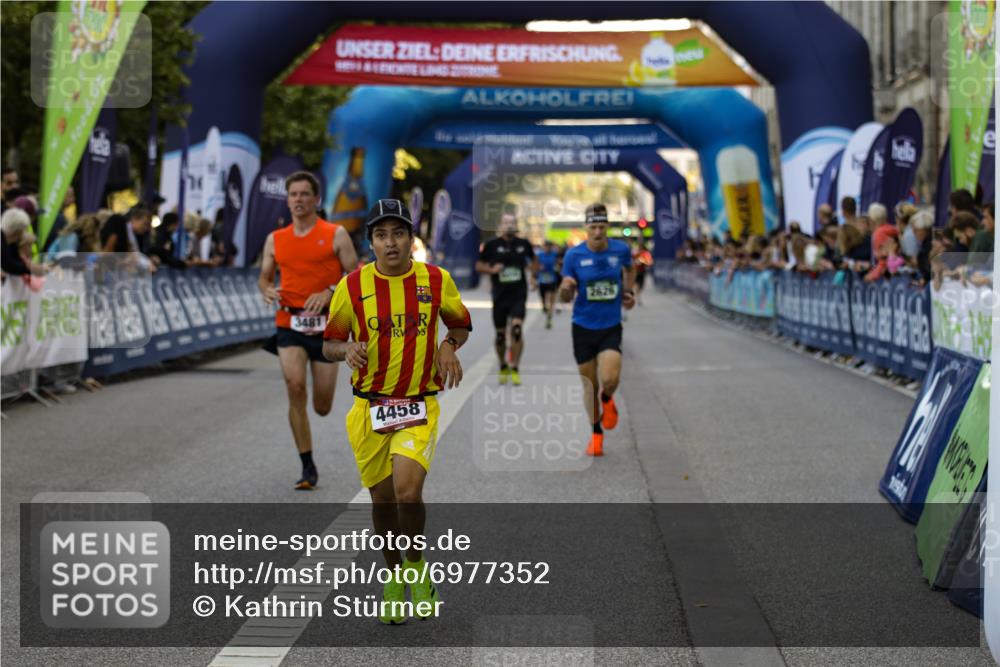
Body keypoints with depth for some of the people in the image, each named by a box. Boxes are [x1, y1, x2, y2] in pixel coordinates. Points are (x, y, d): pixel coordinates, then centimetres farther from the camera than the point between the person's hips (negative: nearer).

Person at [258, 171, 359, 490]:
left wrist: (329, 293, -17)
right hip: (289, 324, 1)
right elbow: (264, 276, 18)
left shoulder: (336, 235, 1)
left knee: (322, 407, 1)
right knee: (295, 387, -20)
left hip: (327, 326, -1)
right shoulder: (275, 240, 9)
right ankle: (308, 467, -10)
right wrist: (267, 289, -6)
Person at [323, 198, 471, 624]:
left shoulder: (436, 280, -1)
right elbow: (329, 344, 5)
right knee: (382, 501, 9)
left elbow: (461, 323, 15)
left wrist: (449, 345, -6)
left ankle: (416, 565, 8)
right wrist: (347, 350, -18)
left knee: (408, 491, -20)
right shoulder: (352, 286, -3)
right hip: (369, 408, 1)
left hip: (419, 406, -1)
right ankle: (395, 578, 32)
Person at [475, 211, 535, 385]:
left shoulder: (523, 244, 5)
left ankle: (514, 369, -10)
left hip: (518, 294, 0)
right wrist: (492, 269, -13)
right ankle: (503, 367, 30)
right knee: (500, 333, 7)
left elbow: (533, 261, 23)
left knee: (517, 329, -17)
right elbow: (479, 266, 5)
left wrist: (533, 276, 8)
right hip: (500, 295, 0)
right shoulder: (492, 245, -1)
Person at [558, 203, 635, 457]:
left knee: (610, 379, -18)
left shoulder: (621, 250, -4)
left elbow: (629, 269, 22)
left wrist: (628, 291, 10)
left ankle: (607, 400, 19)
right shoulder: (574, 255, -8)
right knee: (589, 384, 7)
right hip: (583, 327, 0)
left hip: (611, 327, 0)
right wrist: (565, 288, -26)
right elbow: (566, 298, -4)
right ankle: (596, 434, 26)